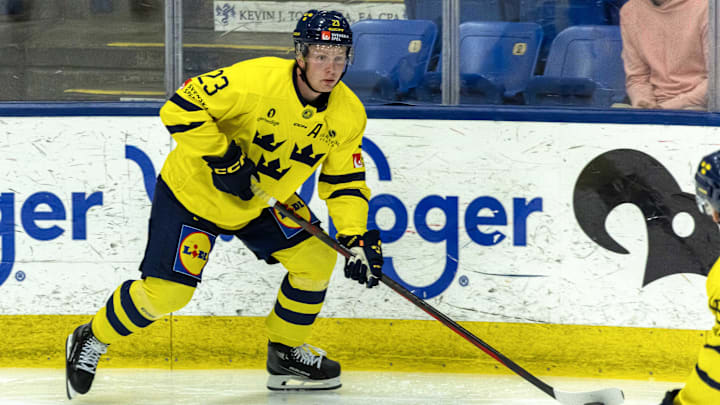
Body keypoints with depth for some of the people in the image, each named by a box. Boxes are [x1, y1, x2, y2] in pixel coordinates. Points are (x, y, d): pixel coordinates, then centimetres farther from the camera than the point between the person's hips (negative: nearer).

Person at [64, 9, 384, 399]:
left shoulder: (348, 114, -11)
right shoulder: (258, 80, -31)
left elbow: (345, 182, -2)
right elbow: (181, 107, -29)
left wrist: (356, 236, -17)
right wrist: (223, 159, -31)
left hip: (266, 199, 6)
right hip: (193, 192, -6)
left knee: (315, 258, -7)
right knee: (166, 290, -9)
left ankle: (286, 352, 14)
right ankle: (91, 340, 15)